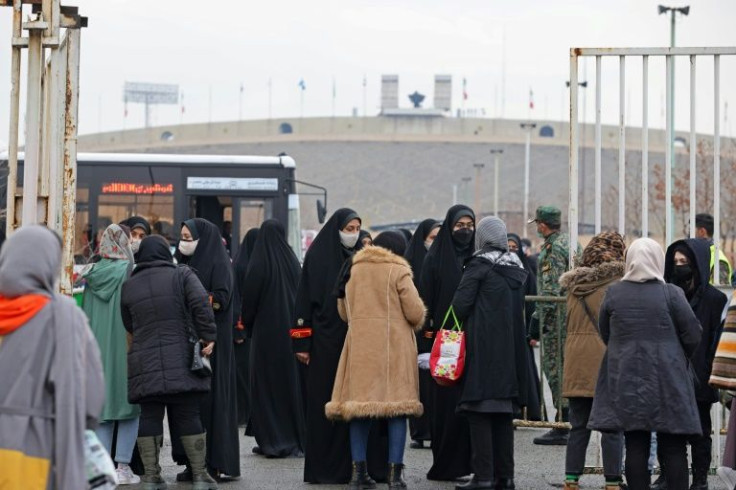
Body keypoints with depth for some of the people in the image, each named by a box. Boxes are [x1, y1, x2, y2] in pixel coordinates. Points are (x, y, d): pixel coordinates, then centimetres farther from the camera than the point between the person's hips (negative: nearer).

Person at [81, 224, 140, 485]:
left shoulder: (92, 275, 6)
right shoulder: (129, 272, -8)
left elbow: (86, 316, 11)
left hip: (97, 347, 4)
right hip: (125, 346, -4)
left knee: (102, 405, 8)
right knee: (129, 404, 3)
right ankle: (123, 466, -1)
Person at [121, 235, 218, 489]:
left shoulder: (128, 286, 11)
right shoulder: (182, 275, 0)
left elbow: (128, 325, 17)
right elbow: (201, 304, -13)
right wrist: (208, 336, -9)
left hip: (144, 363, 2)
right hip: (181, 361, -2)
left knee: (149, 418, 5)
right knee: (189, 417, 2)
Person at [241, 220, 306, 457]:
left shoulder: (258, 264, -11)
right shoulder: (292, 261, 1)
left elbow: (249, 298, -5)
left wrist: (248, 324, 11)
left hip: (266, 331, -4)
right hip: (290, 330, 4)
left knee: (266, 383, 3)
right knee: (291, 381, 10)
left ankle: (272, 441, 1)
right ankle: (296, 439, 13)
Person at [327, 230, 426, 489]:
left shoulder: (353, 269, 9)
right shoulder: (398, 271, -5)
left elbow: (343, 311, 16)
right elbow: (415, 312, -8)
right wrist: (415, 323, 13)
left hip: (360, 345, 4)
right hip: (394, 344, -4)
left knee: (360, 404, 7)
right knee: (397, 404, 1)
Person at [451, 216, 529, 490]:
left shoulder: (479, 265, -8)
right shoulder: (516, 268, 11)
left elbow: (461, 304, -11)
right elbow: (520, 311, 16)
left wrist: (463, 323, 6)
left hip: (482, 347, -6)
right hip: (511, 349, 6)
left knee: (479, 411, -4)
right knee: (504, 414, 11)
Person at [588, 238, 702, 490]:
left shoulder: (613, 293, -1)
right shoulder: (671, 294, -8)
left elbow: (605, 333, 8)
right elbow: (693, 335, -5)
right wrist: (680, 358, 13)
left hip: (626, 379, 2)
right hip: (667, 380, -2)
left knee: (635, 445, 5)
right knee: (672, 447, 3)